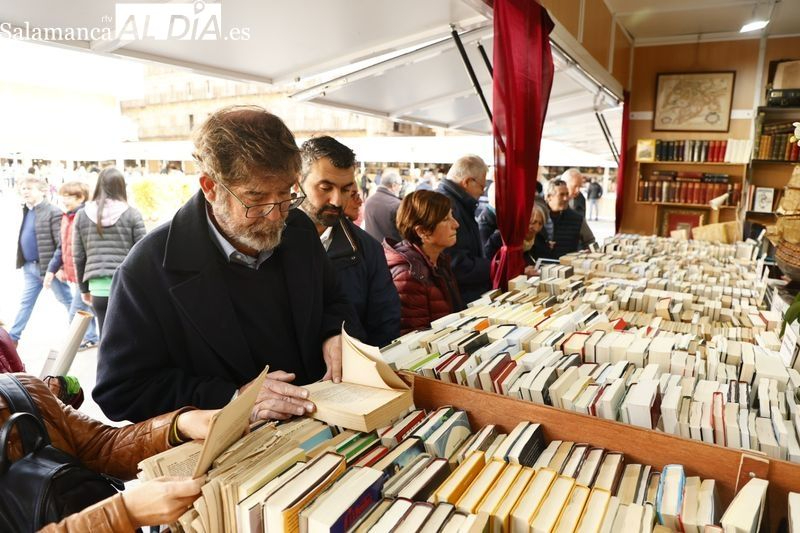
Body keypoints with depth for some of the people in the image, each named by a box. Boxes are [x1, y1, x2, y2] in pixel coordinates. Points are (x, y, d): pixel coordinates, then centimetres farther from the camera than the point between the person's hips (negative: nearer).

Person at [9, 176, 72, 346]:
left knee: (67, 301, 5)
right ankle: (12, 337, 22)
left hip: (48, 266, -7)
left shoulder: (53, 212, -15)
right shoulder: (27, 211, 11)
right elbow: (25, 239, 20)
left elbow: (62, 245, -19)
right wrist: (22, 262, 12)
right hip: (30, 267, 8)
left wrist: (52, 269, -21)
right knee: (25, 302, 14)